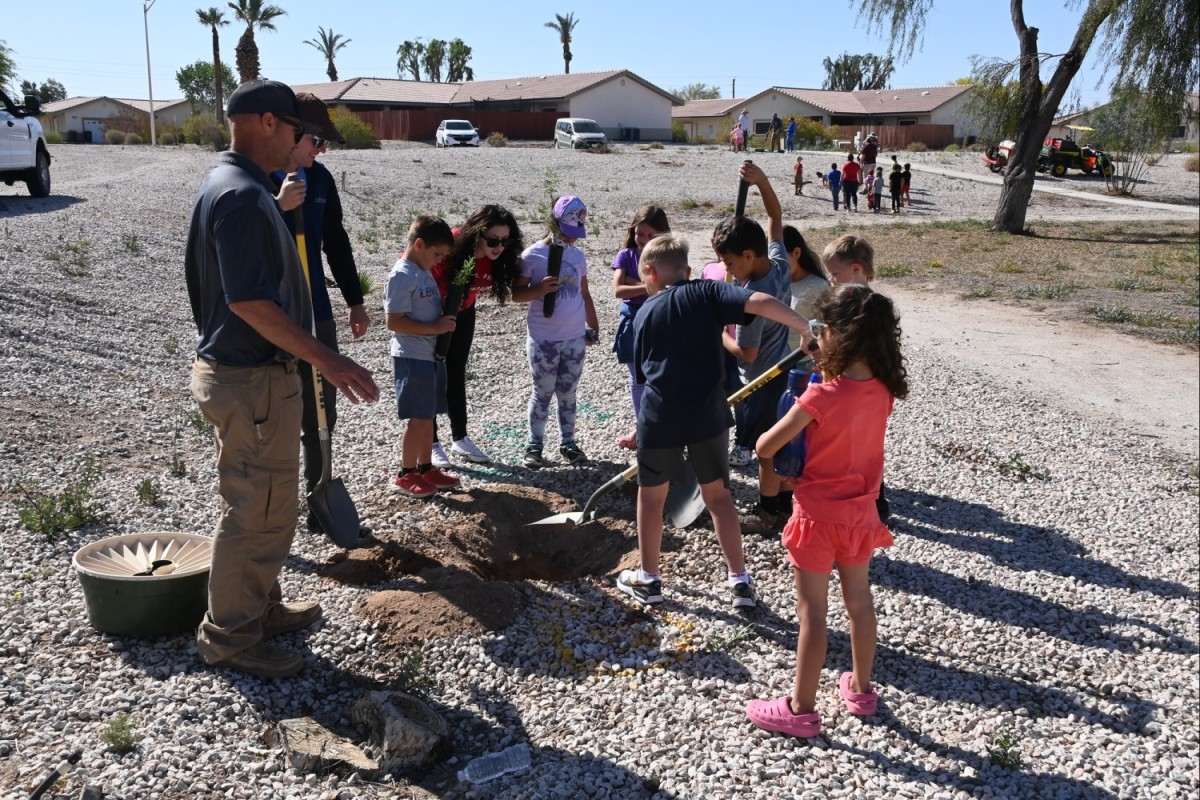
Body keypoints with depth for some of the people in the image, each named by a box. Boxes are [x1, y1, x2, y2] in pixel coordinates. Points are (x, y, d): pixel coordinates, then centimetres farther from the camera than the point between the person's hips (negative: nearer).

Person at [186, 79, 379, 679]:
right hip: (251, 379, -11)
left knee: (262, 503, 21)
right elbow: (250, 301, -27)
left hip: (233, 368, 11)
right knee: (258, 510, 1)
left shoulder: (227, 186, 12)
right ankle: (229, 636, 15)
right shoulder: (243, 196, -21)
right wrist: (329, 362, -25)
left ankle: (259, 607, 36)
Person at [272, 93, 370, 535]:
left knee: (321, 414, 14)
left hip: (316, 315, 6)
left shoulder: (320, 178, 5)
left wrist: (354, 301, 18)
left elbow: (336, 242, 15)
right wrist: (279, 207, -32)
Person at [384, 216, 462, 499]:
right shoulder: (401, 276, -16)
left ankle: (426, 468, 24)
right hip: (412, 357, -9)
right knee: (418, 418, -3)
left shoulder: (424, 272, 13)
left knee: (428, 415, 14)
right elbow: (394, 322, -21)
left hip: (432, 355, 9)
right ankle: (406, 475, 9)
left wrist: (447, 315, 4)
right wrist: (435, 328, -21)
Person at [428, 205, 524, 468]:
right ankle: (432, 444, 10)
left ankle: (460, 439, 23)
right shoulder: (449, 247, -36)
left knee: (456, 376, 13)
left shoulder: (496, 260, -21)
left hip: (462, 315, 5)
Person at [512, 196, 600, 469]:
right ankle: (534, 445, 16)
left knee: (568, 394, 12)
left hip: (575, 339, 4)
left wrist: (593, 326, 18)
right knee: (542, 393, 4)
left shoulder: (578, 255, 9)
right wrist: (540, 289, -23)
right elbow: (516, 293, -6)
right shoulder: (533, 255, -6)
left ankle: (568, 443, 22)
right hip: (544, 340, -4)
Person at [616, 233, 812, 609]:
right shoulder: (708, 292, 3)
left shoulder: (645, 313, 9)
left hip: (660, 417, 0)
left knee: (651, 496, 18)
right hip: (708, 413, 0)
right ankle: (740, 580, 21)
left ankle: (647, 579, 29)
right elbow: (762, 303, -15)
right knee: (718, 494, 16)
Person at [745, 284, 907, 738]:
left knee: (812, 611, 4)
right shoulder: (883, 391, -6)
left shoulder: (821, 397, -25)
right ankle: (861, 689, 38)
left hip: (819, 514, -6)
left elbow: (765, 447, -20)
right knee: (859, 601, 20)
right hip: (861, 511, 6)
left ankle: (801, 709, 17)